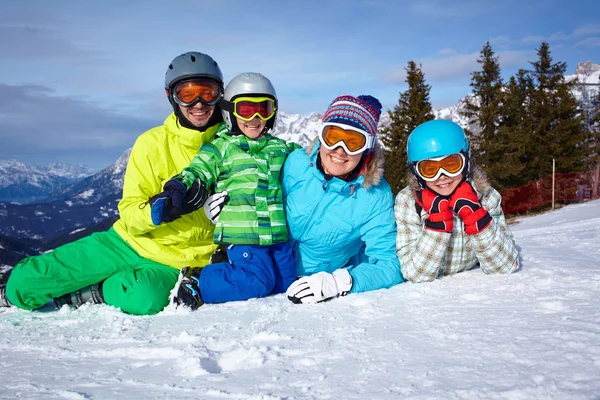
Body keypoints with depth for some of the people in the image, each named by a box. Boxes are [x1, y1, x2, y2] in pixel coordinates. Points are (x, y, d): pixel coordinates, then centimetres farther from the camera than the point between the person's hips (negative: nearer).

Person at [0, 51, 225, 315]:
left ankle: (98, 293, -6)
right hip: (129, 242, 1)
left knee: (145, 298, -36)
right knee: (25, 279, -8)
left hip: (172, 263, -1)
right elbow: (129, 213, -6)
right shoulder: (153, 143, -4)